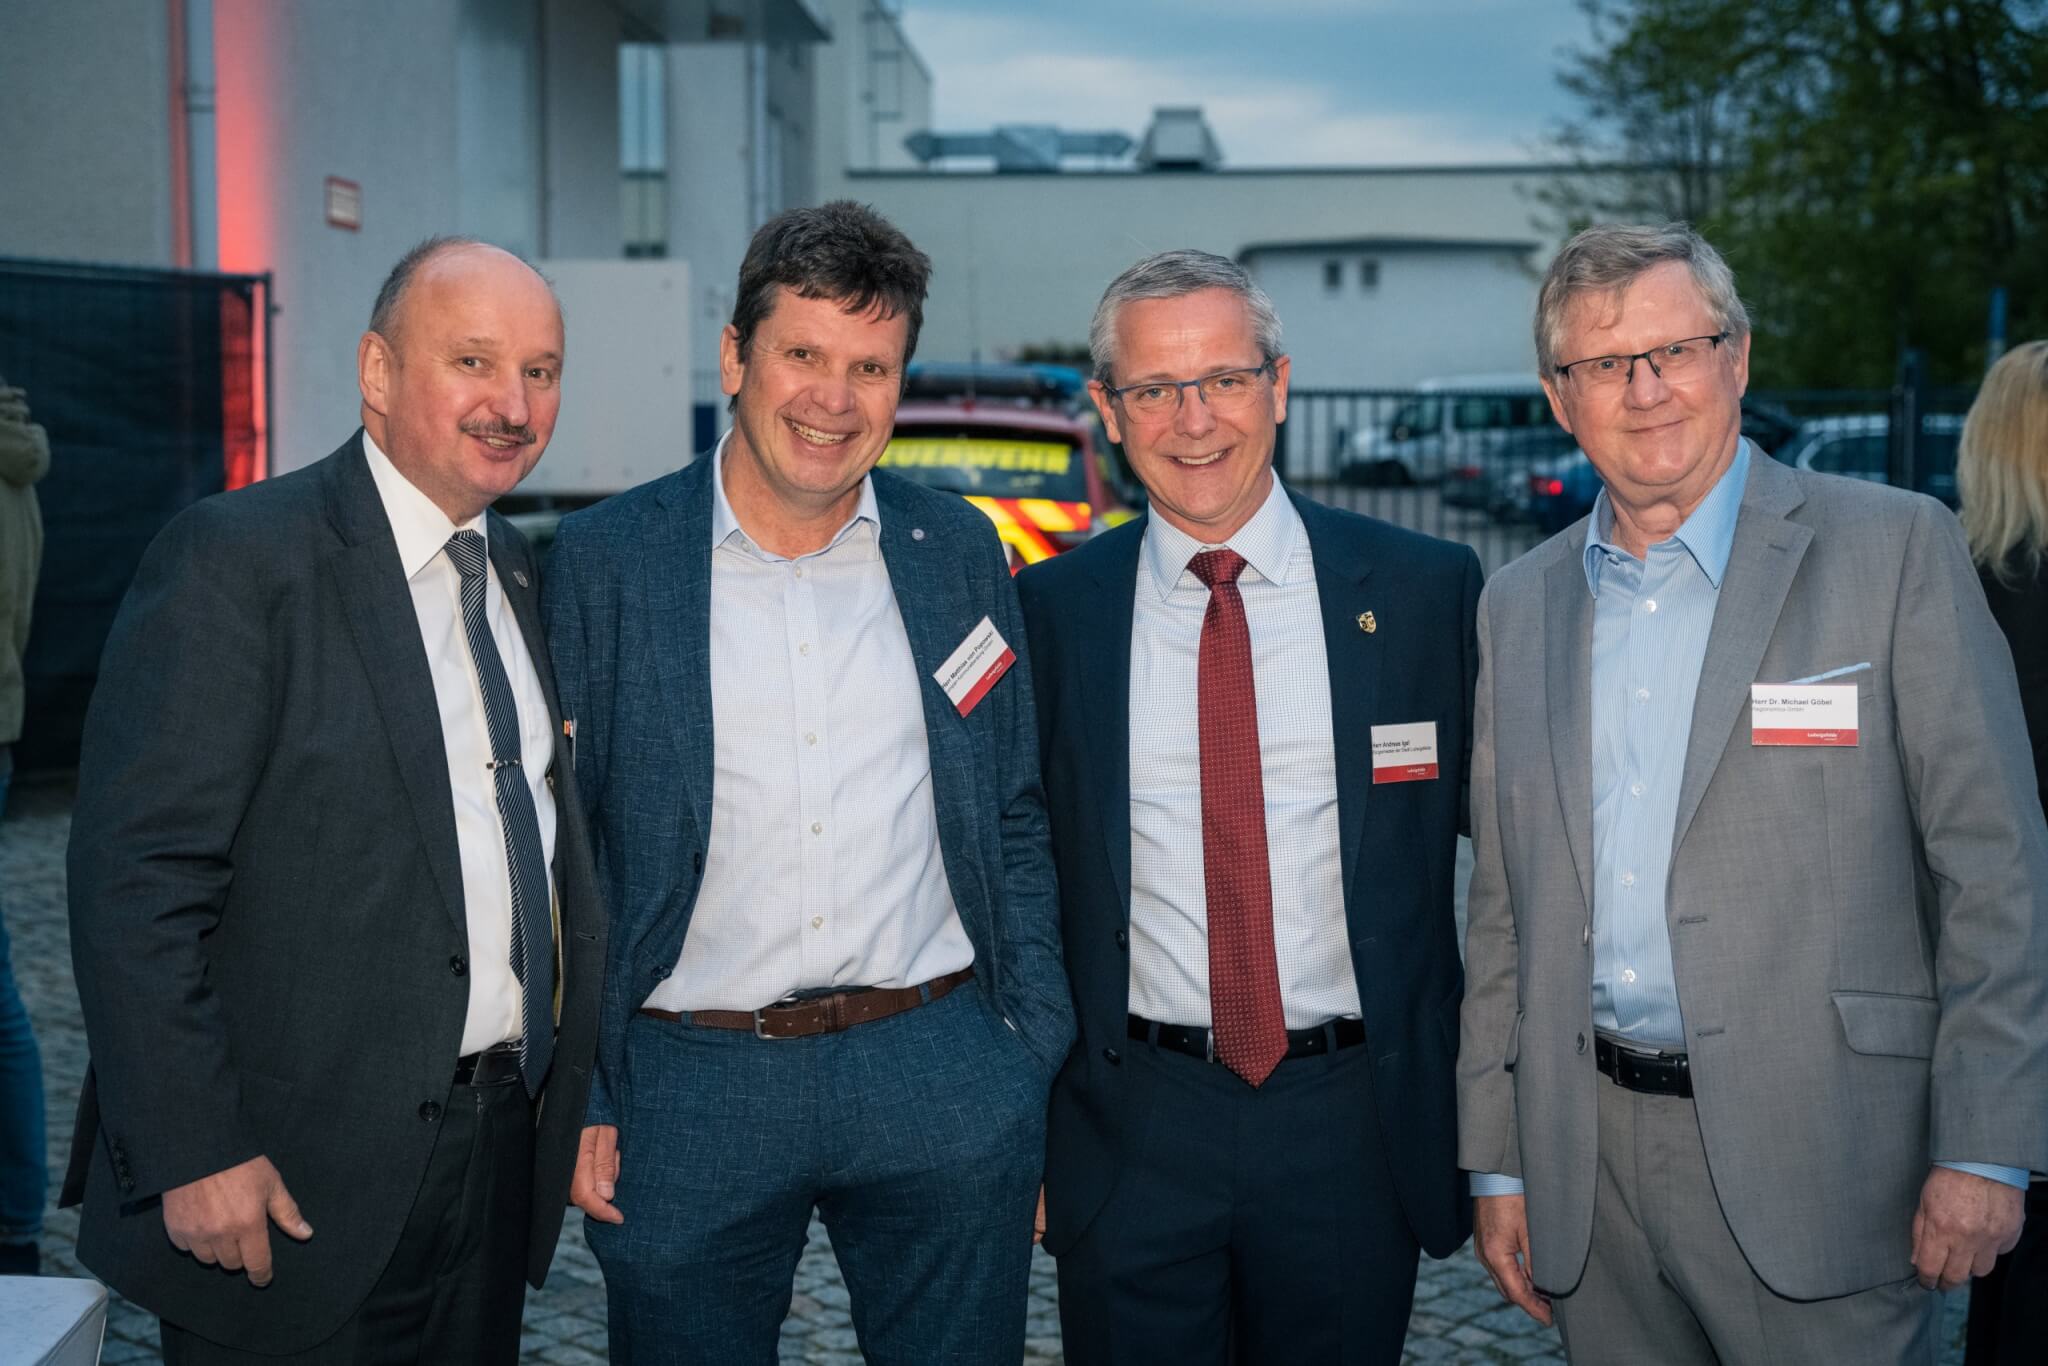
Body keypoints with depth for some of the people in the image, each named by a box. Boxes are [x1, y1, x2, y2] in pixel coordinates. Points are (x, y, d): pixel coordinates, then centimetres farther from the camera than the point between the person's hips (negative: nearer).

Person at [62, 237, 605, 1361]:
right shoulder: (236, 558, -13)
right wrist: (193, 1155, -19)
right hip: (298, 1178, -6)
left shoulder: (521, 575, 10)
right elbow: (135, 878, -17)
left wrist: (580, 1092, 11)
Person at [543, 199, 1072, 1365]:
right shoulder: (605, 560, -1)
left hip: (939, 1067, 2)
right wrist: (575, 1096, -2)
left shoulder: (961, 551, 5)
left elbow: (1017, 823, 9)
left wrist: (1040, 1062, 5)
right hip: (687, 1086, -1)